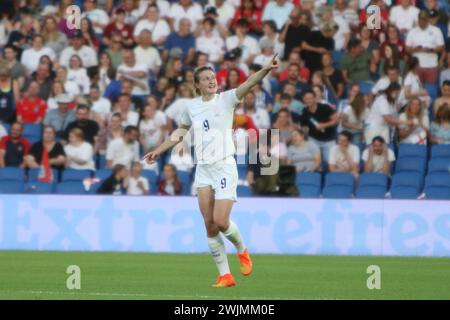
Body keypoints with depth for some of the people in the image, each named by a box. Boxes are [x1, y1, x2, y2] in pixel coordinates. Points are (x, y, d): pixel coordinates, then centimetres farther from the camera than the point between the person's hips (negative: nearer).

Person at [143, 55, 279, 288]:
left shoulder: (226, 99, -4)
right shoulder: (192, 107, 9)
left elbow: (248, 83, -21)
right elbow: (180, 132, 26)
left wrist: (266, 70, -37)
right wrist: (159, 151, 29)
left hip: (224, 167, -4)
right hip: (203, 170, 4)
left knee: (221, 221, -13)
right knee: (210, 225, -1)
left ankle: (242, 250, 18)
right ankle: (225, 275, 6)